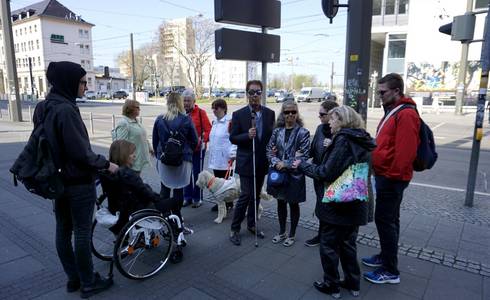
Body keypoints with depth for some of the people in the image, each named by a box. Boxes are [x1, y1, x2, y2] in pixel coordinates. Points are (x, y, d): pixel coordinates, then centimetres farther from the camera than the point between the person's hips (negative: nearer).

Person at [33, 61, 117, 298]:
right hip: (78, 182, -9)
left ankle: (73, 278, 32)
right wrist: (106, 164, -9)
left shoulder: (44, 107, 6)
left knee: (63, 230, 15)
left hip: (57, 179, 9)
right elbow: (80, 152, -22)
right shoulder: (66, 110, -22)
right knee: (82, 232, 4)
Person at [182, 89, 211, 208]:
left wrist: (203, 141, -21)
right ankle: (187, 197, 25)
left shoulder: (201, 112, -6)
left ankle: (197, 198, 17)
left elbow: (208, 129, -9)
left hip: (198, 148, -4)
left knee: (197, 173, 6)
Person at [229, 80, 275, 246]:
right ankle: (235, 229, 11)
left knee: (256, 195, 15)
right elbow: (232, 138, -6)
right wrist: (247, 135, -22)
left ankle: (251, 224, 32)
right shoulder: (238, 114, -6)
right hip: (246, 162, -4)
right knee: (245, 195, -5)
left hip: (262, 162, 4)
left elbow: (273, 135, 10)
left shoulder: (270, 113, 4)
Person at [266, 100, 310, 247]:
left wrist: (286, 163, -18)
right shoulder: (277, 131, 2)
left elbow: (304, 155, -15)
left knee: (293, 204, 11)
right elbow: (269, 150, 2)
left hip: (294, 174, -4)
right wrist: (276, 163, -16)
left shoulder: (302, 132, -10)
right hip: (278, 173, 4)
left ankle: (292, 234, 29)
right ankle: (282, 232, 35)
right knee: (281, 202, 17)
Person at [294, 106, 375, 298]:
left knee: (329, 245, 9)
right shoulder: (364, 140, 7)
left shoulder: (343, 140, -18)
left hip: (336, 205, -8)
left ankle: (331, 285, 23)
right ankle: (353, 283, 33)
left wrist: (302, 165, -8)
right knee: (348, 243, 21)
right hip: (356, 204, 8)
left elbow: (326, 173, -21)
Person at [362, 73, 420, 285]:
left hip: (391, 178, -10)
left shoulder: (405, 114, -17)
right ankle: (386, 257, 34)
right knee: (388, 219, 18)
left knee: (384, 219, -4)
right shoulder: (391, 112, 15)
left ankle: (390, 271, 8)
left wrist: (393, 174, -19)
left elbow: (405, 150, -24)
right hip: (385, 175, 10)